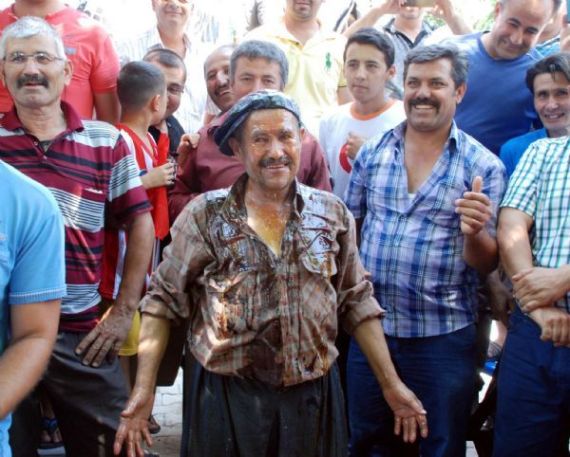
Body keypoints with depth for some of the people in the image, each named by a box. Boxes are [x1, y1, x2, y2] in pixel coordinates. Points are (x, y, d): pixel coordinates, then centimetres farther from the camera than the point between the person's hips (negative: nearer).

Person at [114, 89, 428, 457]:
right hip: (228, 396, -2)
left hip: (314, 395, 2)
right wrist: (144, 391, -9)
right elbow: (164, 301, -3)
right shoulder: (205, 215, -6)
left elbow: (357, 301, 7)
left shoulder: (333, 214, 1)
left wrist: (392, 384, 6)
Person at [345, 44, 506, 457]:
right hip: (370, 328, 3)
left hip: (443, 335, -3)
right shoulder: (372, 154, 4)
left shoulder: (484, 167, -5)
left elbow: (486, 264, -5)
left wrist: (473, 232, -26)